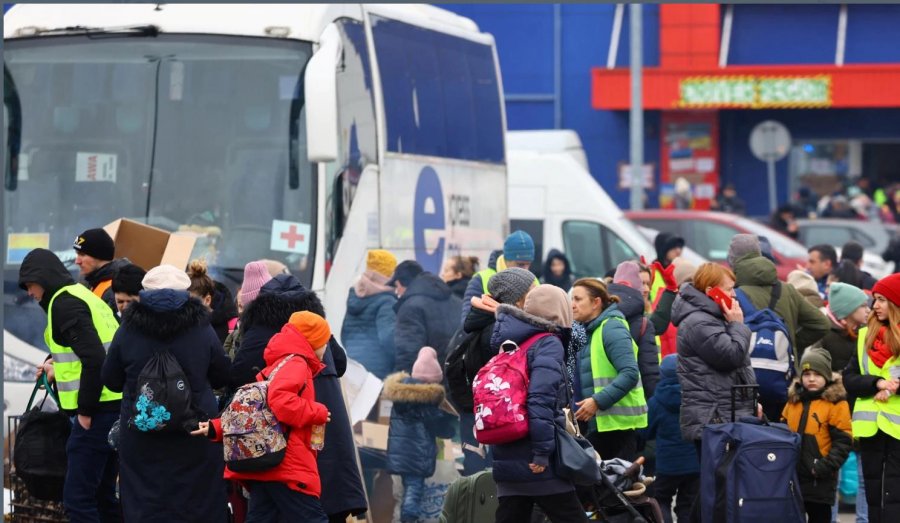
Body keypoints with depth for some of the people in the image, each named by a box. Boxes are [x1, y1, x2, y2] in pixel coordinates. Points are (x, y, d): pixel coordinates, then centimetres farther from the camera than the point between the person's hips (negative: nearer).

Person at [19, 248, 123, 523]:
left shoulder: (64, 303, -10)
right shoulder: (83, 296, 19)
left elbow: (95, 359, -20)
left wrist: (85, 411, -16)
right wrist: (58, 366, 25)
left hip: (98, 410, -10)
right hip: (117, 406, 10)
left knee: (77, 497, -8)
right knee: (102, 494, 14)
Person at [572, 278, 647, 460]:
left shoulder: (612, 328, -11)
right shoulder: (590, 330, 17)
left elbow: (630, 374, -21)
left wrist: (598, 401, -25)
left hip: (618, 422, -9)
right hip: (599, 423, 9)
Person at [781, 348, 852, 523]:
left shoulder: (836, 403, -7)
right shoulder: (794, 400, 10)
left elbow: (843, 442, -10)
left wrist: (826, 466, -19)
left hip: (819, 480, -5)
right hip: (792, 474, 5)